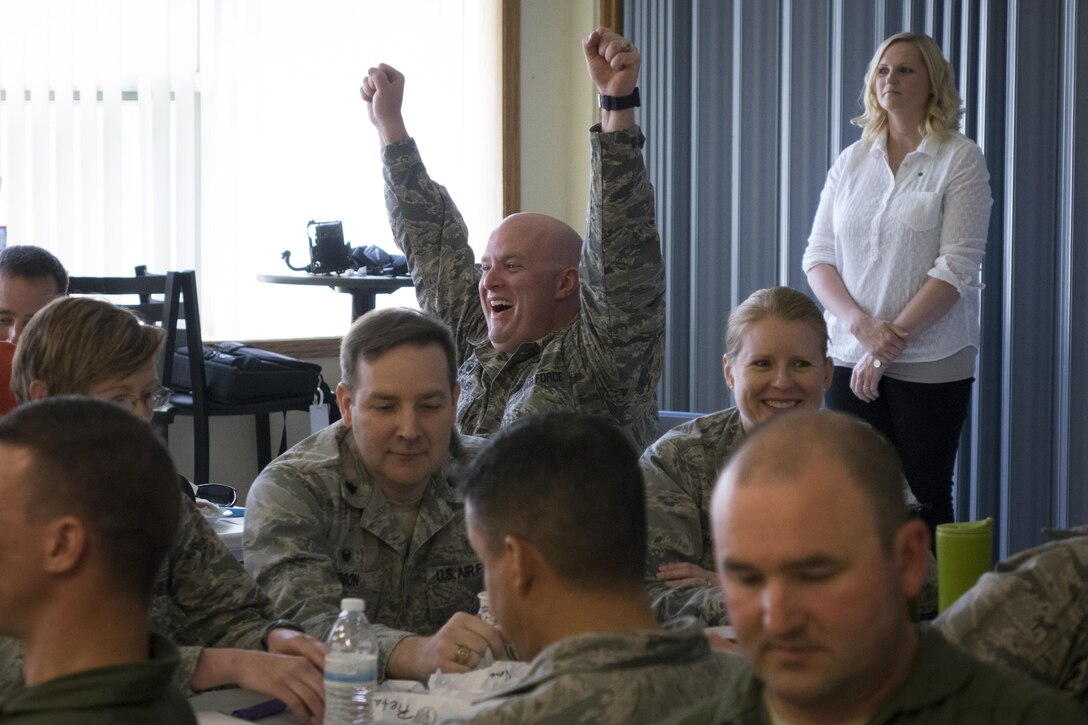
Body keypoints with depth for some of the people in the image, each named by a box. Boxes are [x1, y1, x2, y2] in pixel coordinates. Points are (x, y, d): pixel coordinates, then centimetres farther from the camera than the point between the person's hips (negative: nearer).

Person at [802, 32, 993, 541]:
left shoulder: (959, 159, -2)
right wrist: (861, 324, -11)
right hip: (851, 360, 4)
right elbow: (818, 256, 6)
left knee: (924, 498, 1)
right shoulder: (851, 161, 11)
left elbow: (957, 265, -10)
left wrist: (892, 339, -14)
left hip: (930, 363, -4)